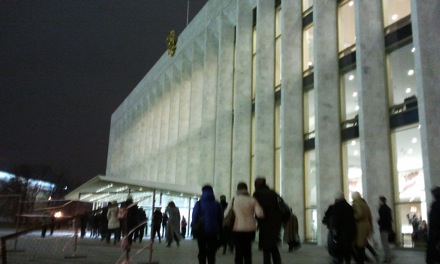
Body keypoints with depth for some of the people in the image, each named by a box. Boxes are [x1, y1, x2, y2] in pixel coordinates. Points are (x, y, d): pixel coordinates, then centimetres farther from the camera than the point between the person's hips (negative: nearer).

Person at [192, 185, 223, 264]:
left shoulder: (198, 204, -4)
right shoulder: (217, 205, 3)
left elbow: (194, 218, -7)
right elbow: (221, 220, 4)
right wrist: (220, 233, 10)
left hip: (201, 232, -1)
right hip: (213, 232, 1)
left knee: (202, 253, 11)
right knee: (211, 254, 7)